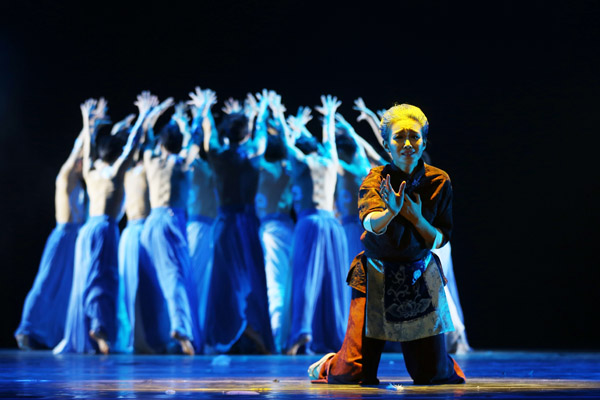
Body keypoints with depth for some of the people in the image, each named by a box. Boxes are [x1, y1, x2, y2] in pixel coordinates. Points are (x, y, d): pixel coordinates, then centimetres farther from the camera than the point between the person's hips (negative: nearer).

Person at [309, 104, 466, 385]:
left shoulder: (439, 181, -3)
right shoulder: (375, 179, -11)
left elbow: (440, 240, -1)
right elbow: (372, 223, -30)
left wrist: (416, 218, -19)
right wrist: (391, 211, -52)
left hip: (421, 279, 2)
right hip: (376, 278, -2)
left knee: (431, 374, 2)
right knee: (354, 377, -8)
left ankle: (447, 365, 40)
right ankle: (329, 364, 29)